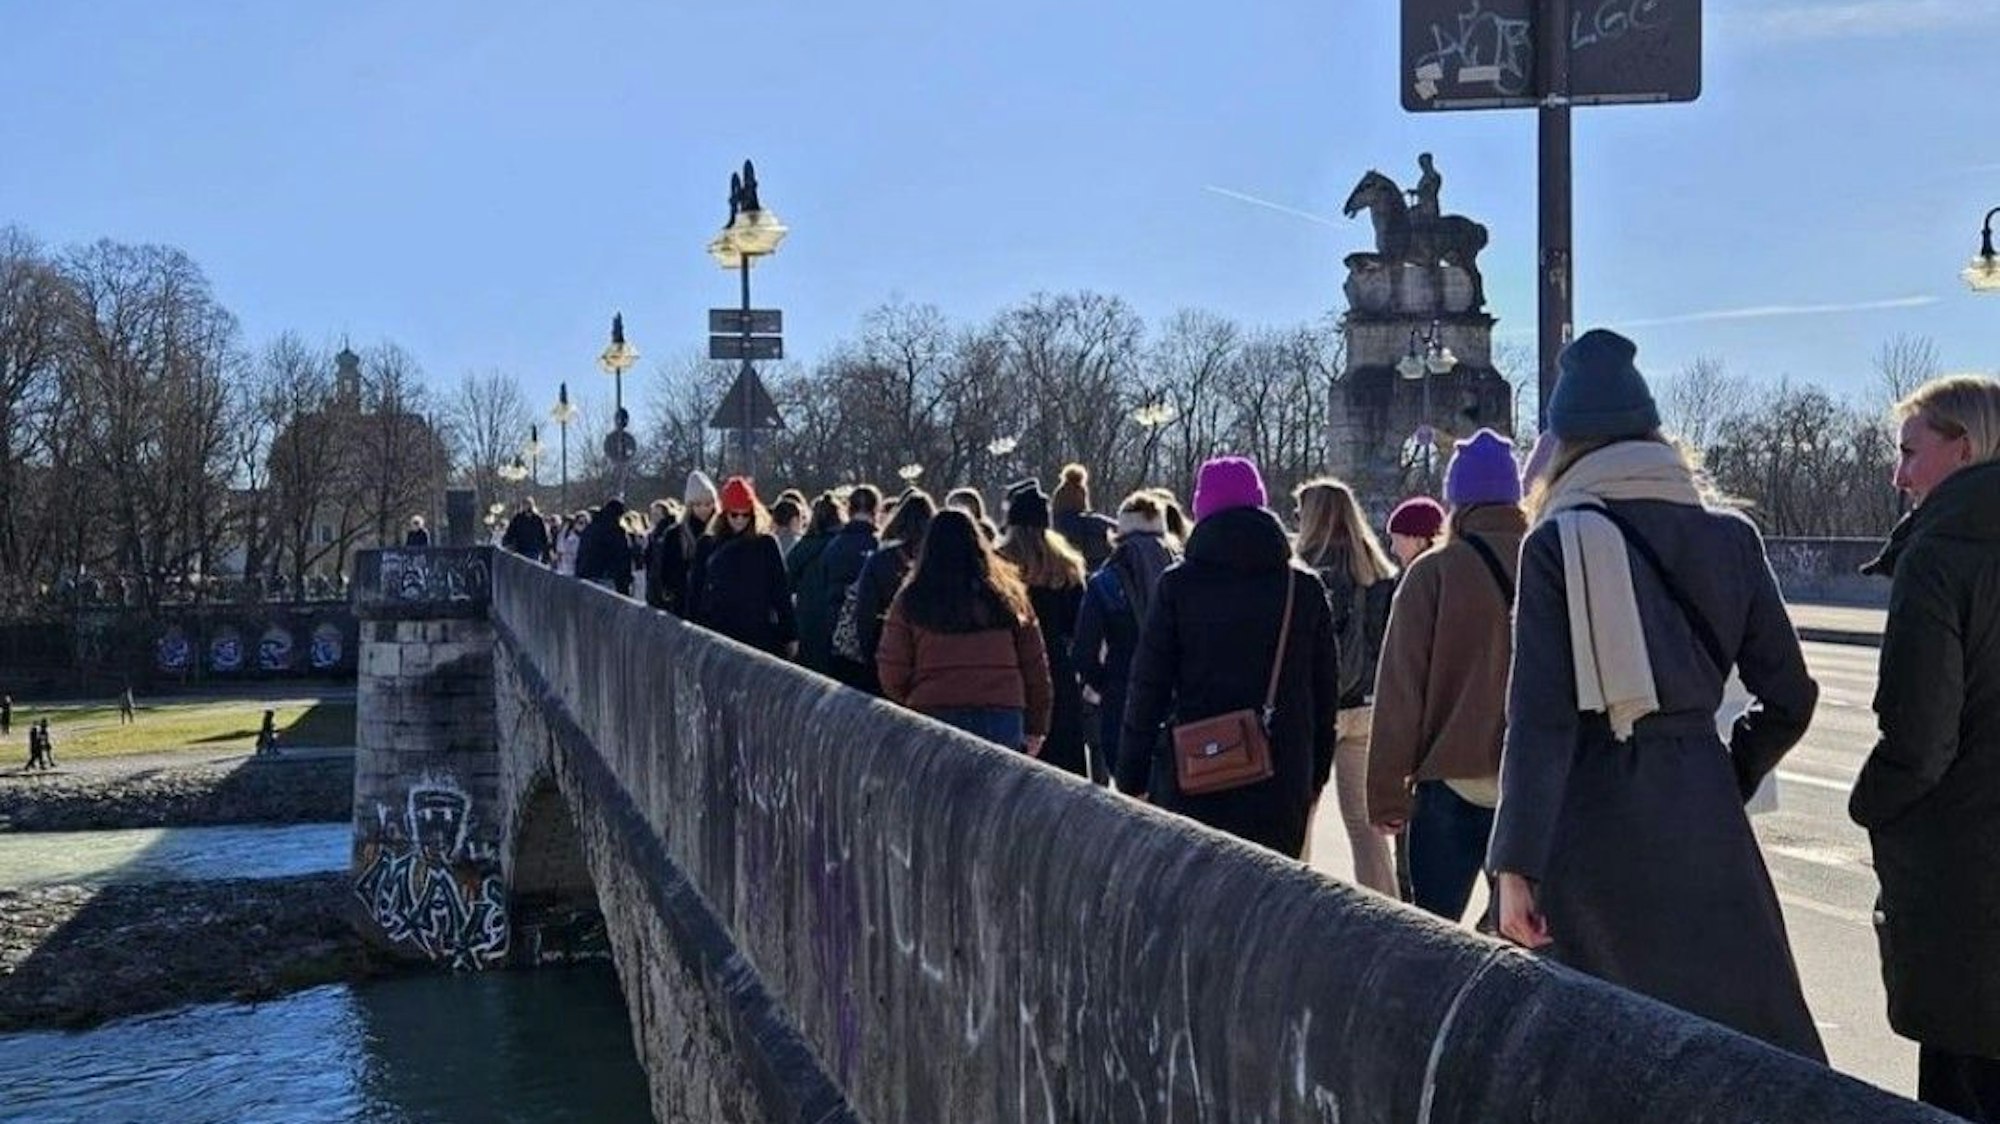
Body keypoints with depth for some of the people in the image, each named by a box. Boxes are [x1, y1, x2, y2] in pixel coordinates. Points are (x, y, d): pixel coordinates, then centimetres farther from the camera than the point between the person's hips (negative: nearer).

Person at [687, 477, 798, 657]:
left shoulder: (766, 544, 3)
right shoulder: (708, 545, 6)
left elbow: (781, 591, 4)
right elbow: (695, 591, 10)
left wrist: (790, 635, 2)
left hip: (759, 633, -1)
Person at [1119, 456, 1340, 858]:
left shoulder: (1177, 586, -3)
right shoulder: (1305, 588, 5)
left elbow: (1148, 688, -2)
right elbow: (1327, 692, 9)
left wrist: (1130, 780, 4)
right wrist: (1316, 777, 18)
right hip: (1282, 789, 2)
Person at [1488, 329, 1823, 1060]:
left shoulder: (1559, 543, -6)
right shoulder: (1729, 538, 5)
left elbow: (1540, 716, -12)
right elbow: (1789, 697, 8)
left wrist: (1516, 865, -12)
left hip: (1592, 817, -3)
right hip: (1700, 811, 3)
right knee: (1750, 1036, 10)